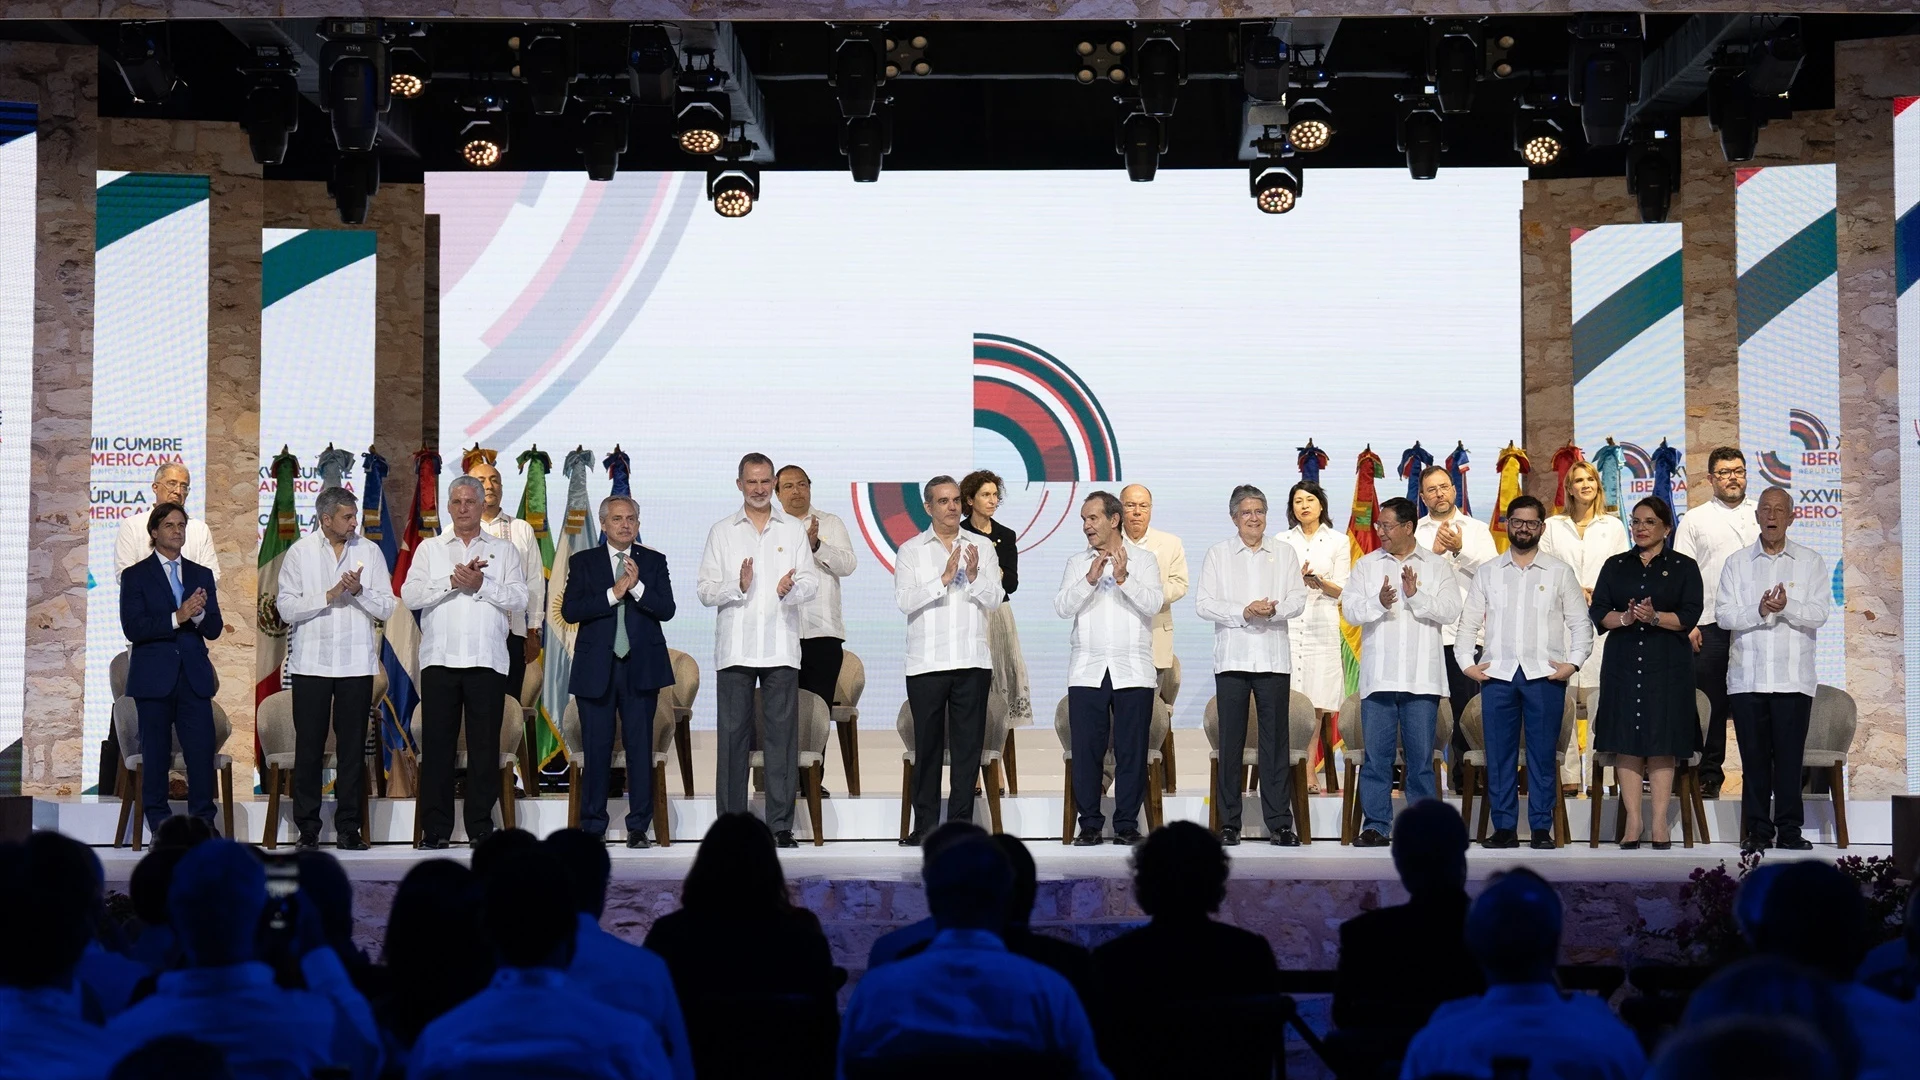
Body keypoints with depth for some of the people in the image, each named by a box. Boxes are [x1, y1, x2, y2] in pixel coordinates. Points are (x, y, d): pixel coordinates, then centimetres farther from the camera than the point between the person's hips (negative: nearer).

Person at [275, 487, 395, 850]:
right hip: (311, 663, -1)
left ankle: (348, 828, 7)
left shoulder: (370, 552, 7)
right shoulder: (300, 552, 3)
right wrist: (329, 596, -12)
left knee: (353, 748, 2)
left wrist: (359, 591, -13)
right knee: (309, 746, 1)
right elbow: (286, 608, -4)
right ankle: (307, 828, 8)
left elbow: (386, 608, 4)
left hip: (357, 664, 1)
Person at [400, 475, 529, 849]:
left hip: (487, 660, 0)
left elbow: (520, 599, 2)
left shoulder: (503, 550, 13)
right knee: (437, 743, -1)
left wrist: (482, 585, -10)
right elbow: (410, 596, 1)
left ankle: (481, 827, 5)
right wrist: (452, 582, -10)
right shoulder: (429, 549, 14)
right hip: (439, 659, 0)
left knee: (485, 744, 0)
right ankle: (435, 828, 3)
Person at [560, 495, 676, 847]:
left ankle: (639, 827, 6)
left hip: (641, 668, 1)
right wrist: (613, 593, -14)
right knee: (596, 749, 2)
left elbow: (667, 609, -2)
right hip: (596, 669, 0)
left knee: (640, 748, 0)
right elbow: (569, 611, -6)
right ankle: (592, 828, 9)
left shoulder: (654, 562, 9)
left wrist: (637, 586, -17)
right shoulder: (583, 562, 7)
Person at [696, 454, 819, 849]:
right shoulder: (722, 532, 10)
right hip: (735, 648, 0)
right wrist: (737, 587, -16)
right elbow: (705, 590, 4)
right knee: (733, 734, -1)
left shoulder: (793, 530, 12)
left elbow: (811, 580, 4)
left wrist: (792, 588, -18)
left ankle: (781, 824, 2)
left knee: (782, 734, -1)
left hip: (781, 647, 0)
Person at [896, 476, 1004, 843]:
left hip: (972, 661, 1)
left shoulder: (982, 548, 10)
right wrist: (944, 579, -17)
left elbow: (995, 599, 3)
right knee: (927, 746, 2)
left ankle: (961, 823, 5)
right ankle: (925, 824, 8)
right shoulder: (911, 551, 5)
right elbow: (905, 600, -7)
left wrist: (974, 576, -15)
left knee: (969, 744, 1)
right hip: (926, 662, -1)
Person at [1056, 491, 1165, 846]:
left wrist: (1124, 578, -20)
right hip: (1087, 671, 2)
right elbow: (1062, 607, -1)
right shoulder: (1077, 563, 12)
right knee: (1086, 750, 0)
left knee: (1131, 750, -1)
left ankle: (1127, 824, 6)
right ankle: (1089, 824, 7)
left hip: (1132, 671, -2)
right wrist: (1089, 581, -15)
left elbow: (1153, 604, -7)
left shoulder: (1144, 560, 7)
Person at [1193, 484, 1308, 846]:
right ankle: (1229, 823, 5)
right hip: (1232, 658, -1)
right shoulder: (1218, 554, 9)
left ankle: (1279, 823, 1)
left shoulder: (1284, 553, 12)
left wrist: (1273, 610, -16)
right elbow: (1203, 603, 0)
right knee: (1230, 741, 0)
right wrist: (1243, 613, -13)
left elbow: (1298, 599, 3)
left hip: (1274, 659, 1)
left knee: (1275, 740, -1)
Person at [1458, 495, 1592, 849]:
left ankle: (1541, 829, 3)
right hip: (1497, 674, 1)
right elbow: (1468, 623, 14)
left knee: (1543, 755, -1)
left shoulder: (1560, 573, 10)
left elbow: (1581, 624, 10)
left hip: (1544, 675, -1)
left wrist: (1572, 663, -3)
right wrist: (1467, 664, 2)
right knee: (1499, 754, 1)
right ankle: (1503, 827, 6)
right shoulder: (1487, 573, 13)